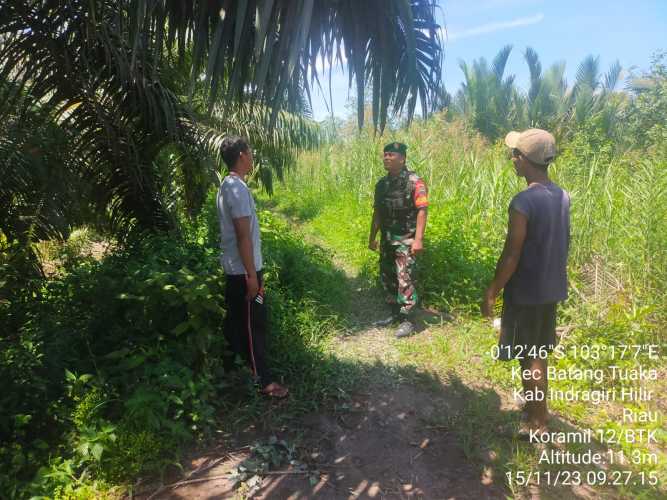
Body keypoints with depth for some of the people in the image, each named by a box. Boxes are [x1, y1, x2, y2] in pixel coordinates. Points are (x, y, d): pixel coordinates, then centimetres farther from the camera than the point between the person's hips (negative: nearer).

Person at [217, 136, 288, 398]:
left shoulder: (227, 186, 12)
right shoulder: (238, 188, -20)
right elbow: (244, 235, -23)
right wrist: (252, 275, -21)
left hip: (233, 268, 10)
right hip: (244, 270, -10)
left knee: (237, 322, 19)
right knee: (254, 324, -1)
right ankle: (263, 380, 9)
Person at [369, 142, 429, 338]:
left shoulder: (414, 182, -10)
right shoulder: (382, 184, 10)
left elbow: (422, 211, -15)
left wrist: (418, 239, -21)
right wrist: (372, 237, 16)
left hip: (405, 239, -7)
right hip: (386, 239, 7)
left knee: (404, 279, -7)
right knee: (387, 278, 13)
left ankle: (408, 320, 4)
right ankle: (395, 313, 29)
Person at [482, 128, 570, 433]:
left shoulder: (523, 202, -23)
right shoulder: (562, 197, 2)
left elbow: (511, 255, -21)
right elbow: (564, 244, 11)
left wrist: (491, 292, -11)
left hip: (526, 291, -8)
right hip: (552, 287, 8)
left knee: (529, 358, 6)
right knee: (539, 352, 22)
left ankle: (537, 423, 19)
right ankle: (537, 406, 39)